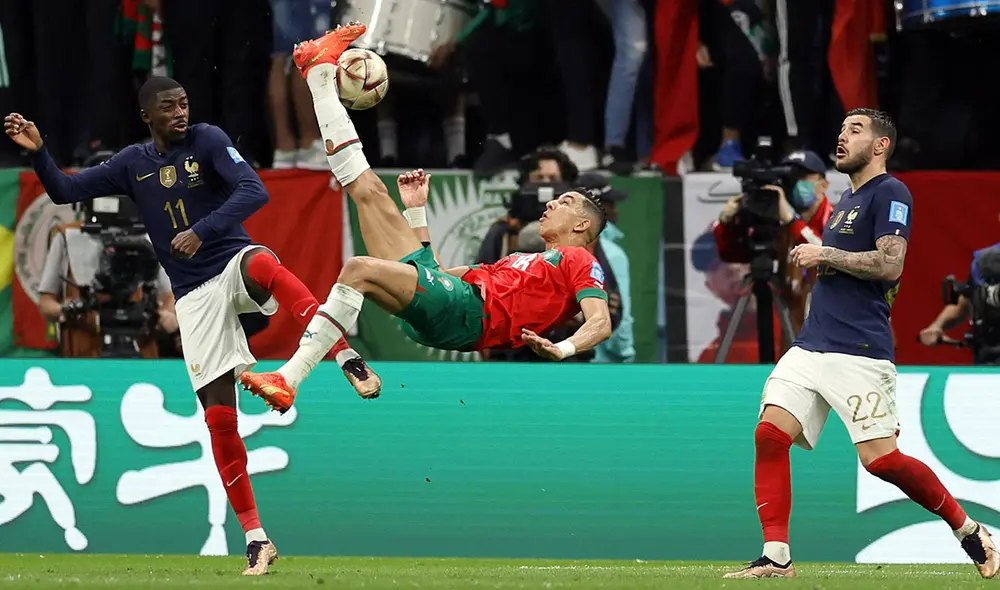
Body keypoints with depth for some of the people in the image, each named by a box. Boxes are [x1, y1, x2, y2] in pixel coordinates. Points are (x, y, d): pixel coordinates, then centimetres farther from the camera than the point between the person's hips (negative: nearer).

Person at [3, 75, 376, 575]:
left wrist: (202, 231, -27)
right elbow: (64, 191, 11)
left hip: (234, 266, -3)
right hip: (194, 296, 3)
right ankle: (256, 540, 4)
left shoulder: (208, 141, -3)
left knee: (263, 265, -42)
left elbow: (255, 192, -16)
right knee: (219, 417, -3)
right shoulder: (132, 164, 9)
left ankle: (346, 358, -46)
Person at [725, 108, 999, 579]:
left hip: (860, 354, -8)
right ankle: (776, 558, -8)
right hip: (811, 345, 9)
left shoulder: (890, 193, -5)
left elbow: (889, 265, -17)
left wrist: (824, 255, -10)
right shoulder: (847, 200, 22)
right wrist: (814, 261, 15)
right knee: (769, 434, -8)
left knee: (880, 459, -12)